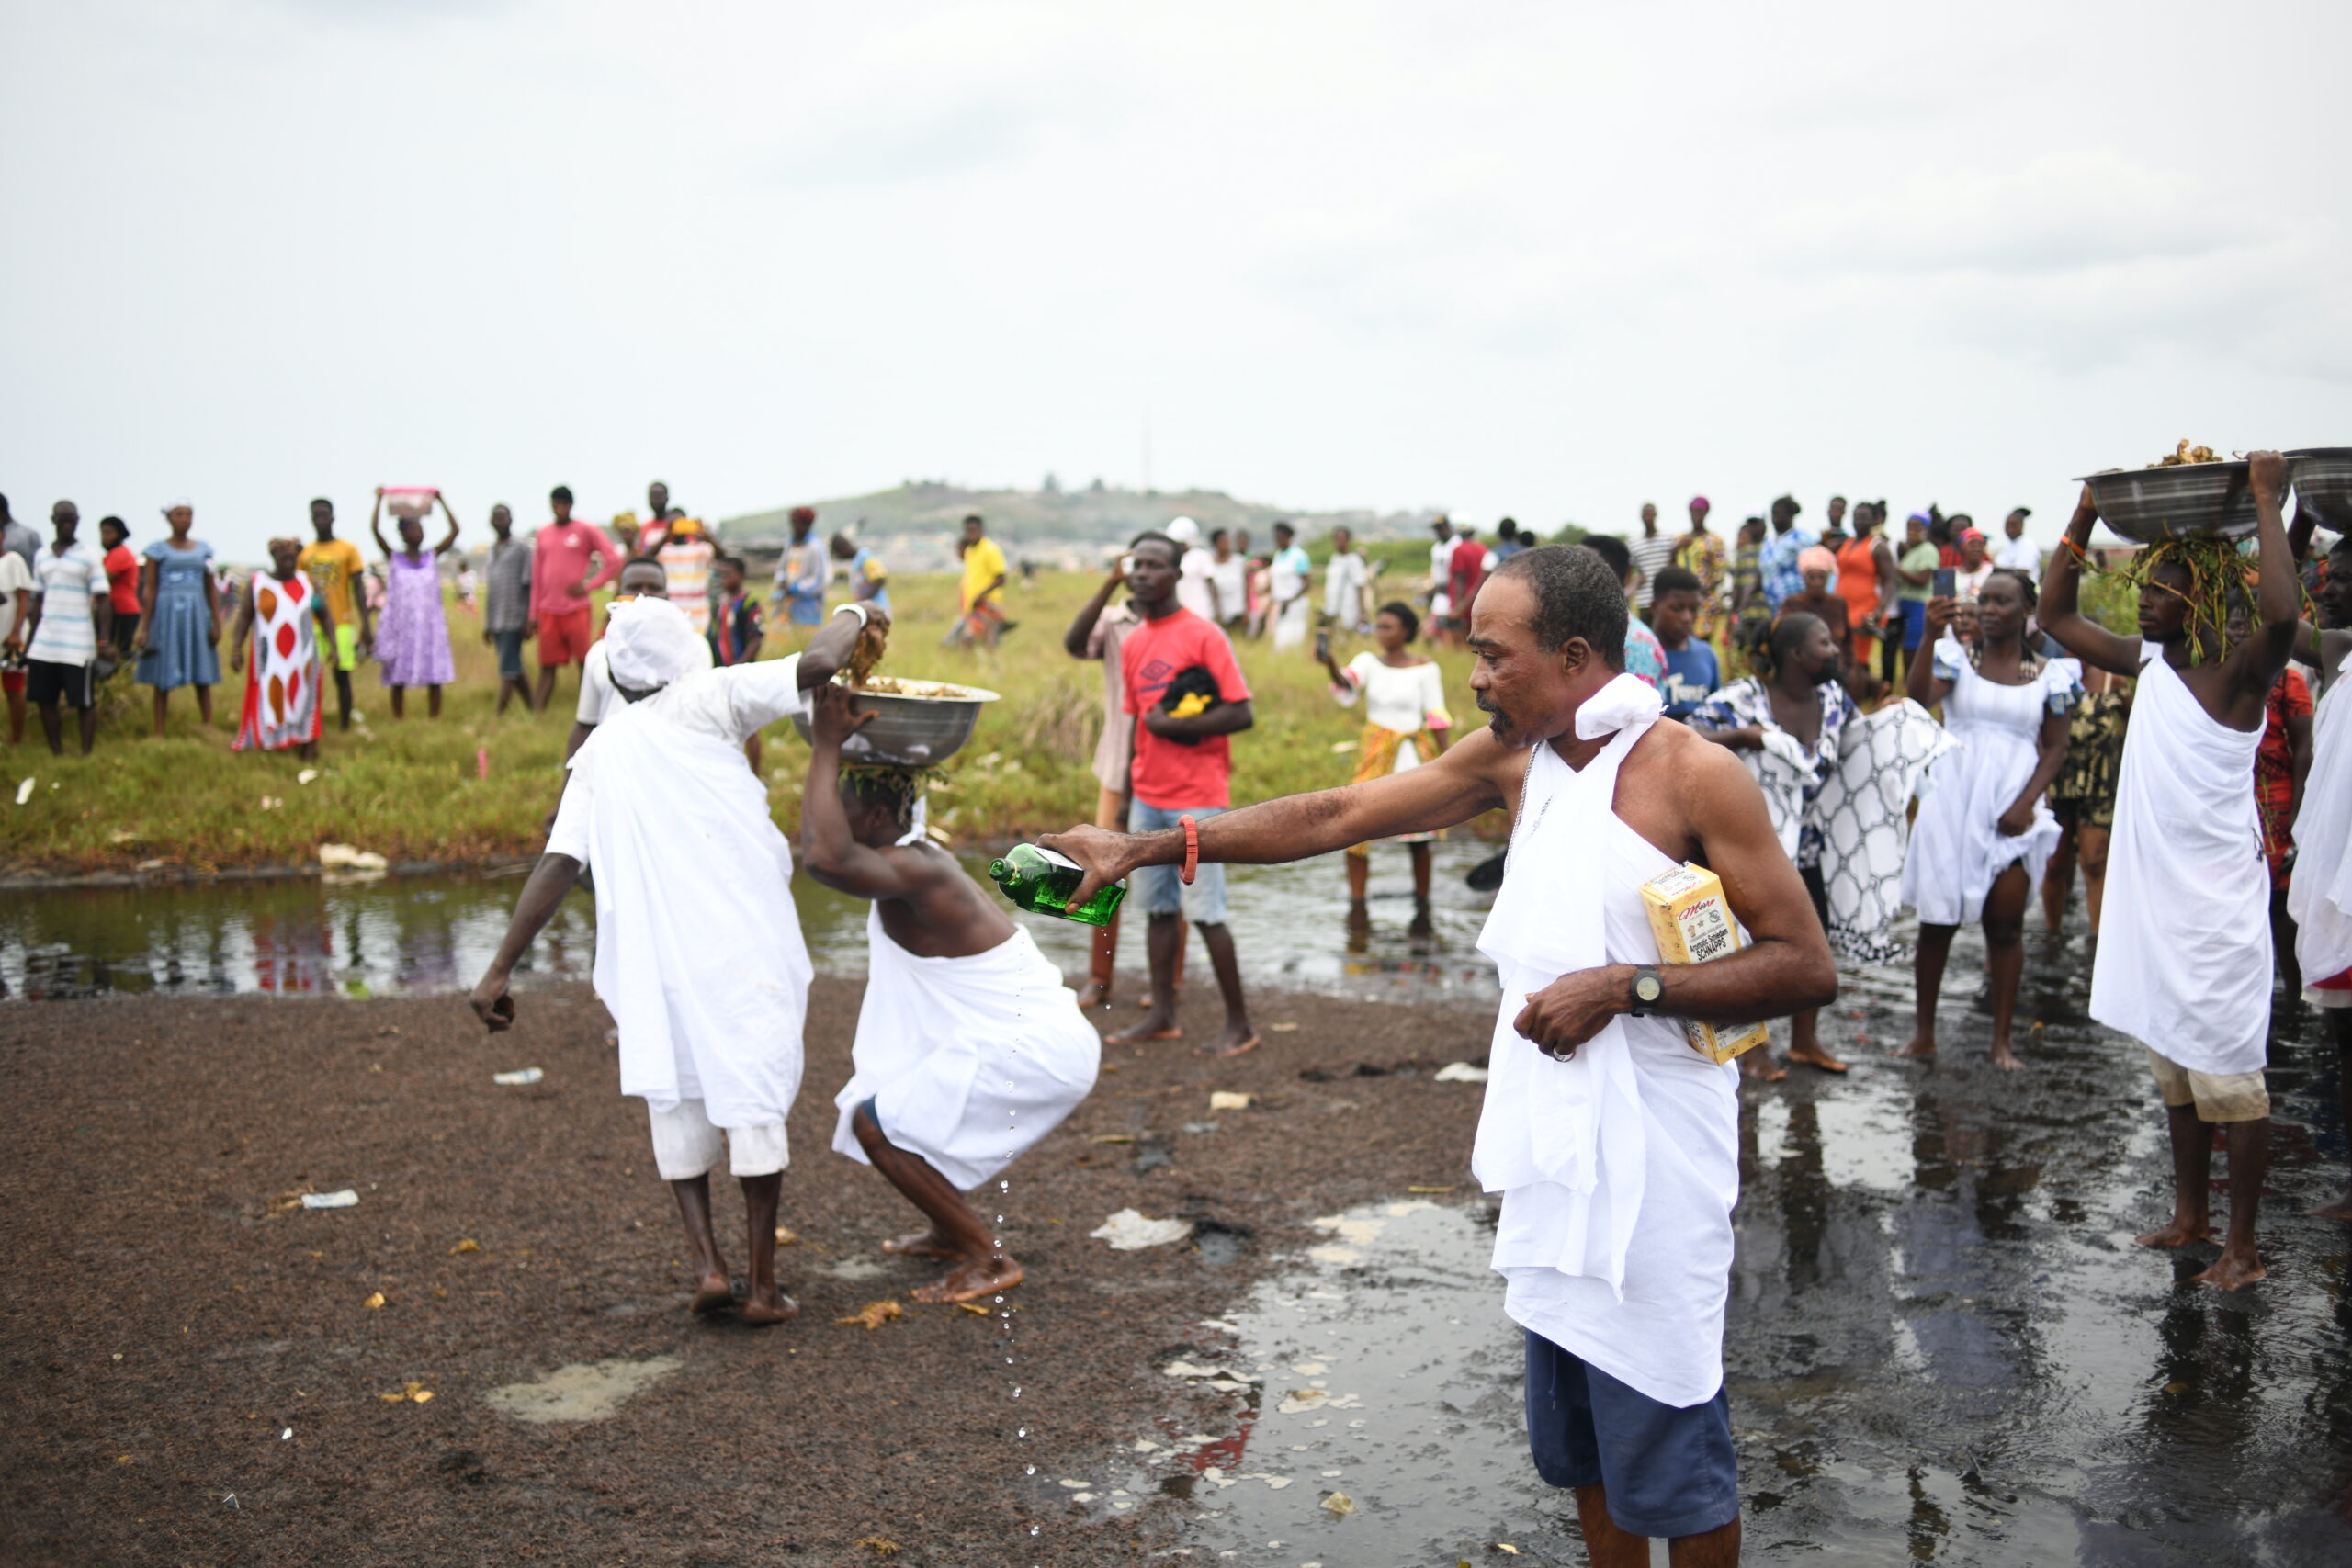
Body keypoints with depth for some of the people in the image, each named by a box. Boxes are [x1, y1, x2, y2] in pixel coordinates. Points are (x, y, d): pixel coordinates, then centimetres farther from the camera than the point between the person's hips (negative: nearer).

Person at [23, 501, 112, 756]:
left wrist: (105, 639, -13)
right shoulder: (42, 557, 12)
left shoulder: (88, 557, -1)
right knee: (44, 700, 7)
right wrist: (29, 640, 13)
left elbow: (103, 600, -5)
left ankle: (86, 755, 8)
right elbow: (39, 601, 16)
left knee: (85, 702, -1)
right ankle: (57, 755, 18)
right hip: (44, 643, 5)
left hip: (78, 646, -5)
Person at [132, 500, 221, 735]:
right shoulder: (158, 549, 2)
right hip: (167, 613, -3)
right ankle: (159, 732, 4)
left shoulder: (203, 549, 11)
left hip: (197, 614, 3)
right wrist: (144, 628, -3)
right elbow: (149, 590, 1)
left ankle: (209, 727, 7)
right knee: (163, 678, 0)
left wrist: (216, 623, 5)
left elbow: (212, 589, 12)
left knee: (203, 676, 3)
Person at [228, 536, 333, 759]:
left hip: (302, 658, 1)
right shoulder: (257, 583, 4)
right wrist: (236, 649, -6)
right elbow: (244, 618, 1)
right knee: (271, 703, -2)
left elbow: (324, 617, 12)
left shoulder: (307, 583, 9)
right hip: (270, 660, -1)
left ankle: (307, 750, 3)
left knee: (303, 701, 0)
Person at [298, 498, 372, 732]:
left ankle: (345, 728, 7)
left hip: (342, 623, -2)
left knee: (342, 676, 1)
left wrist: (366, 626, -5)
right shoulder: (304, 552, 10)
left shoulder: (348, 550, 2)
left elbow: (359, 591, 0)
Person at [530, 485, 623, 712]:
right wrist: (533, 614, 12)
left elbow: (615, 560, -6)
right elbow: (537, 578, 15)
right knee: (547, 667, 5)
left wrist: (589, 585, -11)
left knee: (585, 663, -2)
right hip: (548, 612, 4)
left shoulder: (587, 531, -1)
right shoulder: (542, 535, 12)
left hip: (577, 610, -4)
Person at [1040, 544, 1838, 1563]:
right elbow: (1337, 815, 5)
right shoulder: (1512, 757, 6)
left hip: (1651, 1160, -6)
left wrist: (1625, 985, -22)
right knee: (1572, 1438, 18)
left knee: (1670, 1451, 4)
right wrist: (1147, 848, 1)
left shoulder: (1693, 773, -12)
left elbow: (1807, 967, -13)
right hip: (1547, 1142, 6)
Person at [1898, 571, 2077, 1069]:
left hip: (2011, 808, 0)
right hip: (1952, 801, 0)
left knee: (2005, 924, 1)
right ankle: (1924, 1033, 16)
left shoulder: (2049, 673, 5)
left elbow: (2055, 749, 5)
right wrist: (1930, 636, -31)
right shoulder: (1957, 657, 2)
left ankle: (2001, 1041, 11)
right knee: (1936, 920, 5)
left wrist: (2026, 802, -8)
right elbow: (1921, 697, -18)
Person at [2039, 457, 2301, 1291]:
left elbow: (2281, 614, -36)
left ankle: (2243, 1245, 11)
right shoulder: (2149, 662, 7)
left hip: (2217, 903, -8)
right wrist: (2085, 519, 7)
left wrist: (2267, 501, -27)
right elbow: (2055, 615, 16)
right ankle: (2189, 1215, 30)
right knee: (2173, 1065, 17)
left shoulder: (2238, 673, -14)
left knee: (2228, 1073, 0)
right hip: (2150, 896, 8)